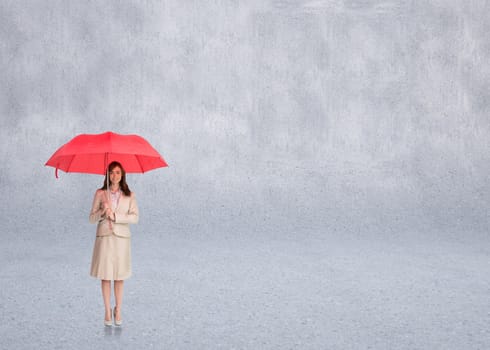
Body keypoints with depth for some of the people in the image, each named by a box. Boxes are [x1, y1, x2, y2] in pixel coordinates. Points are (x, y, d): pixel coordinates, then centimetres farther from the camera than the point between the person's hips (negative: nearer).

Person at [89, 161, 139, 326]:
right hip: (104, 237, 0)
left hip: (121, 238, 0)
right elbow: (92, 218, 1)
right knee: (105, 276, 3)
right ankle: (107, 311, 14)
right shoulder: (100, 193, 2)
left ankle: (118, 311, 16)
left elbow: (135, 217, -8)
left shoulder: (129, 195, 2)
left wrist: (115, 216, -17)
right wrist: (102, 211, -18)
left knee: (119, 277, 5)